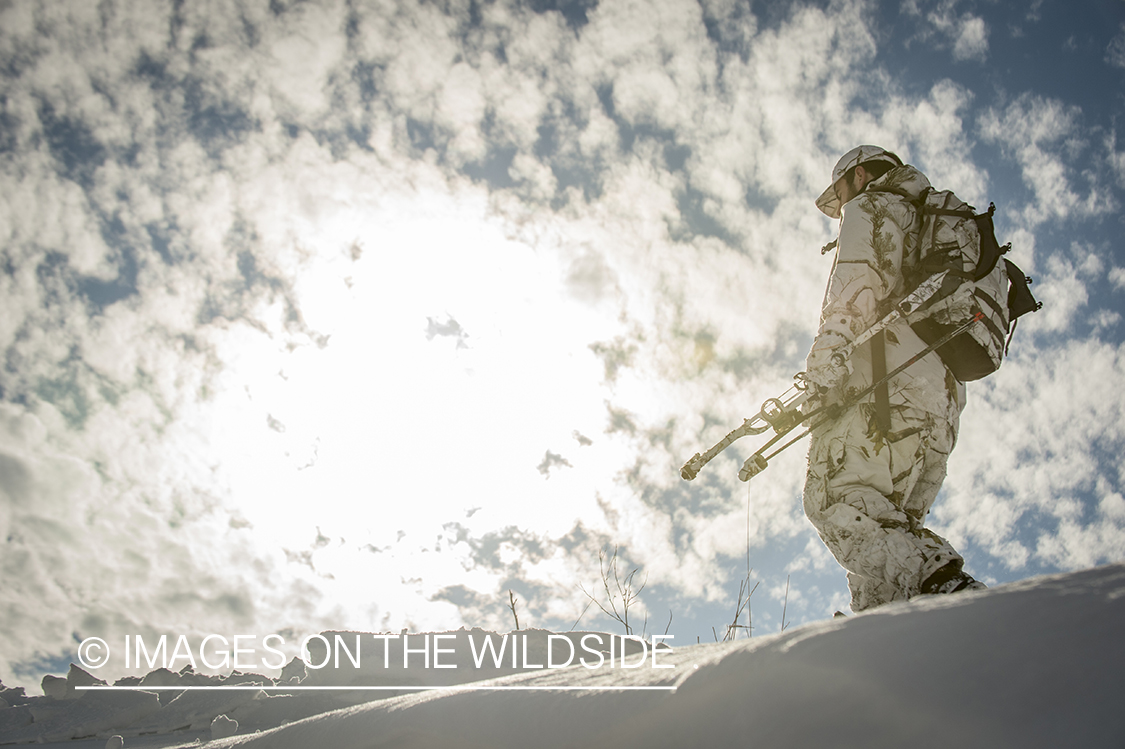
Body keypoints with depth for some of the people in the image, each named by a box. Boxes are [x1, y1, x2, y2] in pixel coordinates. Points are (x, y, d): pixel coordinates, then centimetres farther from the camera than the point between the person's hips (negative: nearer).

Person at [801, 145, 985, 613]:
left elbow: (860, 281, -7)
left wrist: (827, 362, -18)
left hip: (888, 382, -9)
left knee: (835, 504, -20)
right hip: (943, 402, 9)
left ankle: (946, 587, -36)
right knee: (890, 526, 4)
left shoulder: (874, 206, 14)